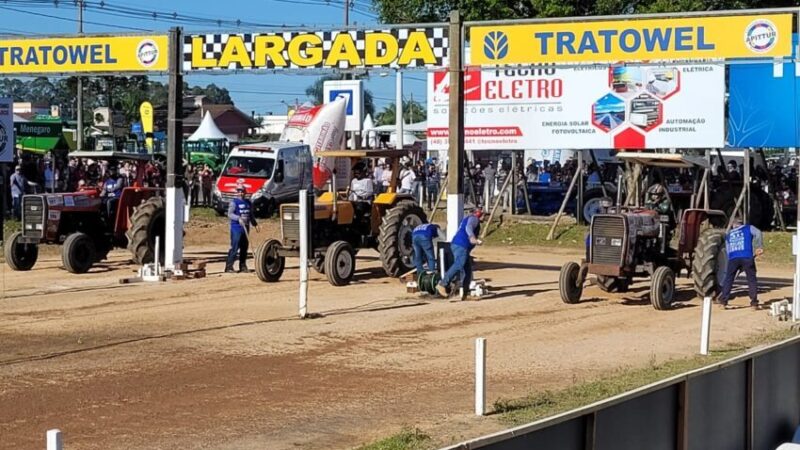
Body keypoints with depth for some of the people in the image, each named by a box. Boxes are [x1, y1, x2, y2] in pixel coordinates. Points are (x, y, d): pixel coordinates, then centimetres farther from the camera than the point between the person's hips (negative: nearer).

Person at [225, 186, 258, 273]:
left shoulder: (248, 203, 17)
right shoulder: (234, 202, -3)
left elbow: (250, 215, 26)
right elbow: (230, 214, -14)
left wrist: (255, 224, 19)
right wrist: (238, 218, -29)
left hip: (245, 228, 7)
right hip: (236, 228, -7)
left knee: (244, 248, 9)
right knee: (234, 247, -12)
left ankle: (243, 266, 16)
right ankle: (229, 267, -11)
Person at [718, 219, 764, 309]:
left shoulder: (728, 235, 29)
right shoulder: (748, 228, 20)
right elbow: (758, 233, 0)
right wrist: (760, 247, 1)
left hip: (732, 258, 2)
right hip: (747, 258, -2)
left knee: (728, 279, 11)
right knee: (752, 279, 5)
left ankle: (723, 301, 5)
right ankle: (754, 303, 1)